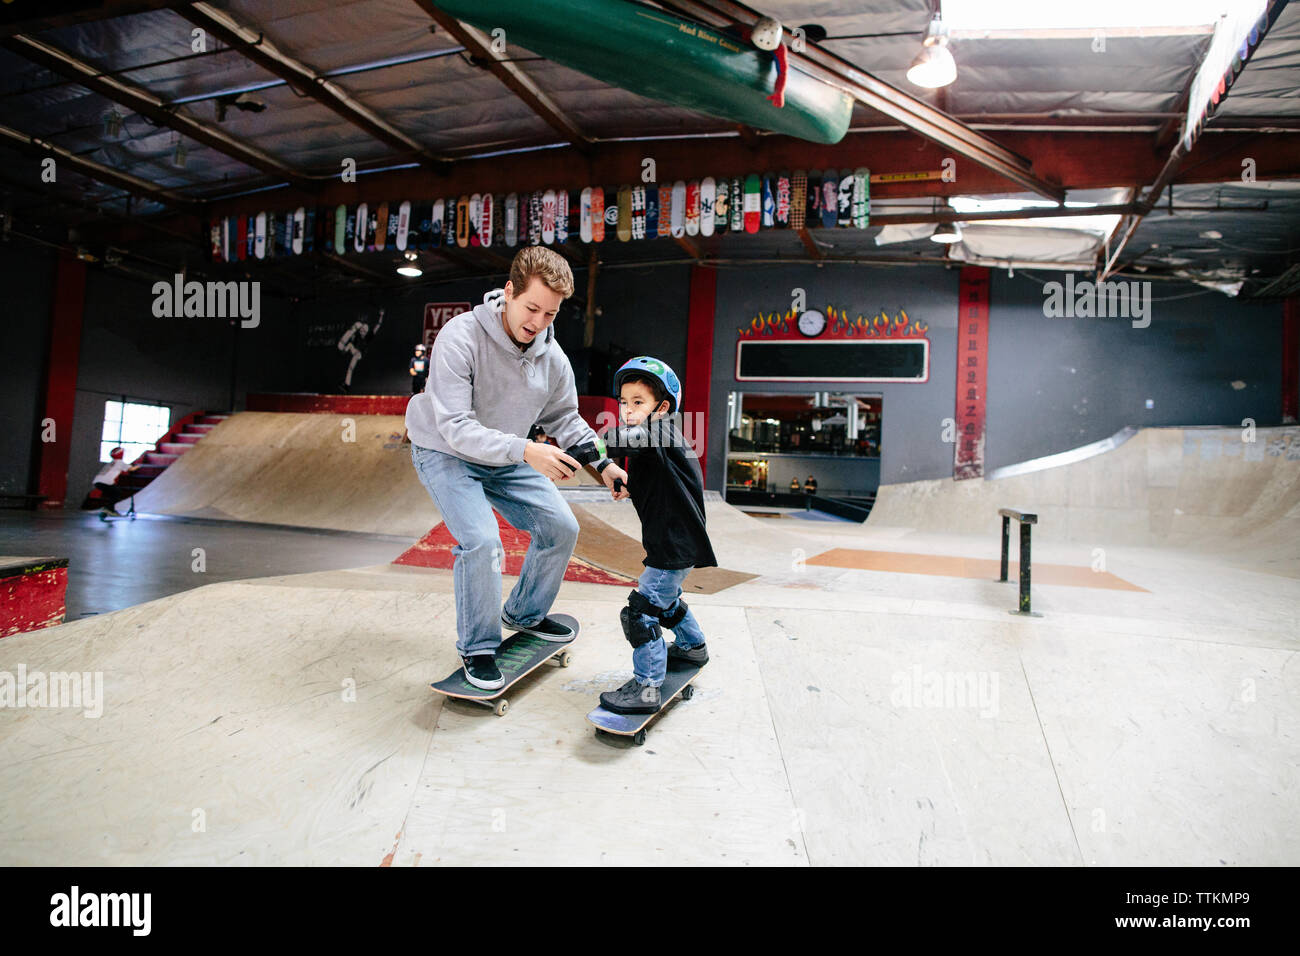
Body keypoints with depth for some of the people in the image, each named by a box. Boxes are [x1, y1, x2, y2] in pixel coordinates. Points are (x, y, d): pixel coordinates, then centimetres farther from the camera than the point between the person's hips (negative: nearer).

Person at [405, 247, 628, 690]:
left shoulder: (552, 357, -11)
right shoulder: (460, 337, -29)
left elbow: (565, 419, 4)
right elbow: (456, 427, -34)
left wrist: (603, 463, -9)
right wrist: (524, 450, -46)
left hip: (506, 459, 6)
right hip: (445, 454, -6)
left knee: (561, 528, 4)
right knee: (481, 540, -25)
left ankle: (525, 614, 28)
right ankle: (477, 648, -1)